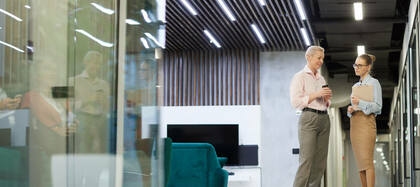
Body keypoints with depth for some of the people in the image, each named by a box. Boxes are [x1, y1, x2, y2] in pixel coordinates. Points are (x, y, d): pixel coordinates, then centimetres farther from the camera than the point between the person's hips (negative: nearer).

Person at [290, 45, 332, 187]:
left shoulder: (321, 78, 21)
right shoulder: (300, 77, 0)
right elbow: (295, 102, -10)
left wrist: (327, 98, 5)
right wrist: (316, 95, -14)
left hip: (324, 118, 7)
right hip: (308, 118, -7)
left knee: (320, 162, 3)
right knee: (306, 160, -15)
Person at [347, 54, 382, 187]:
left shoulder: (374, 83, 0)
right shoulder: (355, 86, 21)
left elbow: (378, 106, -8)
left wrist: (360, 103, -23)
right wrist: (350, 110, 2)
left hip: (366, 121, -7)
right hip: (354, 123, 7)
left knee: (367, 160, -15)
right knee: (360, 161, 4)